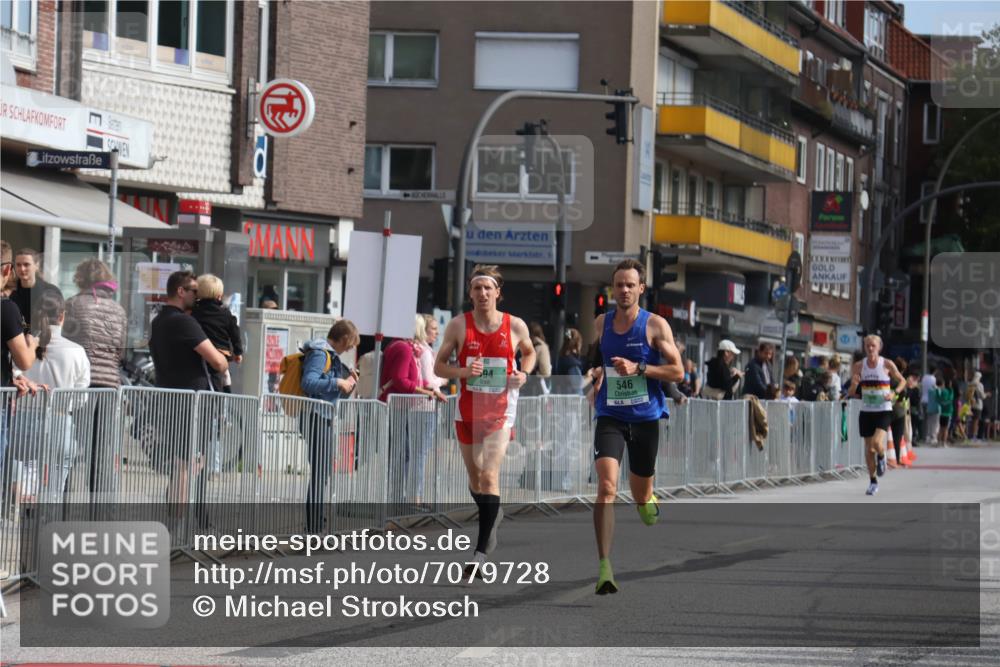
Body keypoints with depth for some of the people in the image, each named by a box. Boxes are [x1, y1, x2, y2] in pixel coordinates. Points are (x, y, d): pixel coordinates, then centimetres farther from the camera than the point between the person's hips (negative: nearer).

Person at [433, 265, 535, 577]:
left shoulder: (515, 326, -2)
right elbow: (439, 366, 3)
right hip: (468, 409, 3)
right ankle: (493, 515, 45)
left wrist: (524, 374, -2)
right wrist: (462, 371, -17)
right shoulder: (458, 325, -1)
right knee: (475, 478, 13)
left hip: (500, 410, -3)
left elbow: (529, 352, 19)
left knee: (489, 476, -17)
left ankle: (481, 551, -19)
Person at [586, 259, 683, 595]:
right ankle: (604, 566, -25)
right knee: (607, 486, -20)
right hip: (610, 417, 1)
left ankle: (649, 500, 52)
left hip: (645, 417, -1)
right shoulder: (601, 324, 6)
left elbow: (677, 371, -8)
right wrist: (597, 373, 9)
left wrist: (638, 369, -18)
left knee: (641, 497, 12)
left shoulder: (655, 325, -5)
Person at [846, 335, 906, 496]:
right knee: (869, 448, 6)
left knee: (877, 442, -23)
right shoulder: (859, 366, 0)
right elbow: (851, 392, 4)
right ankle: (873, 482, 20)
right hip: (866, 411, 3)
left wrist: (894, 393, -12)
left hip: (883, 411, -3)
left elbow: (902, 381, 6)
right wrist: (854, 384, -19)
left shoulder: (887, 365, -6)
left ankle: (881, 458, 13)